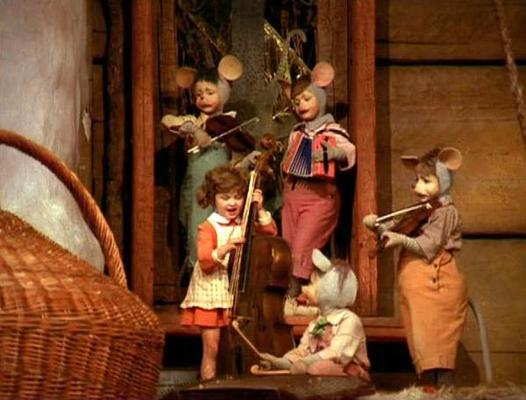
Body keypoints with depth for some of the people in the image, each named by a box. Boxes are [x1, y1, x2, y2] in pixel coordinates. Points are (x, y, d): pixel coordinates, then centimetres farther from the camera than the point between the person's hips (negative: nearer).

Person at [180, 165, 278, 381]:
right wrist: (224, 250, -32)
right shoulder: (208, 228, -7)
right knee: (212, 348, -5)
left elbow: (271, 232, 4)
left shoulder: (244, 223, 8)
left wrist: (260, 210, -5)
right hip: (212, 293, -4)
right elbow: (204, 262, -15)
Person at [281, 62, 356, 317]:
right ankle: (296, 300, 9)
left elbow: (348, 150, -20)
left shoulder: (331, 131, -3)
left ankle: (291, 300, -12)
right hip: (292, 193, 7)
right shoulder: (297, 133, 17)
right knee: (289, 246, 4)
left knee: (303, 246, -12)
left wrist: (331, 153, -36)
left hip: (319, 195, -7)